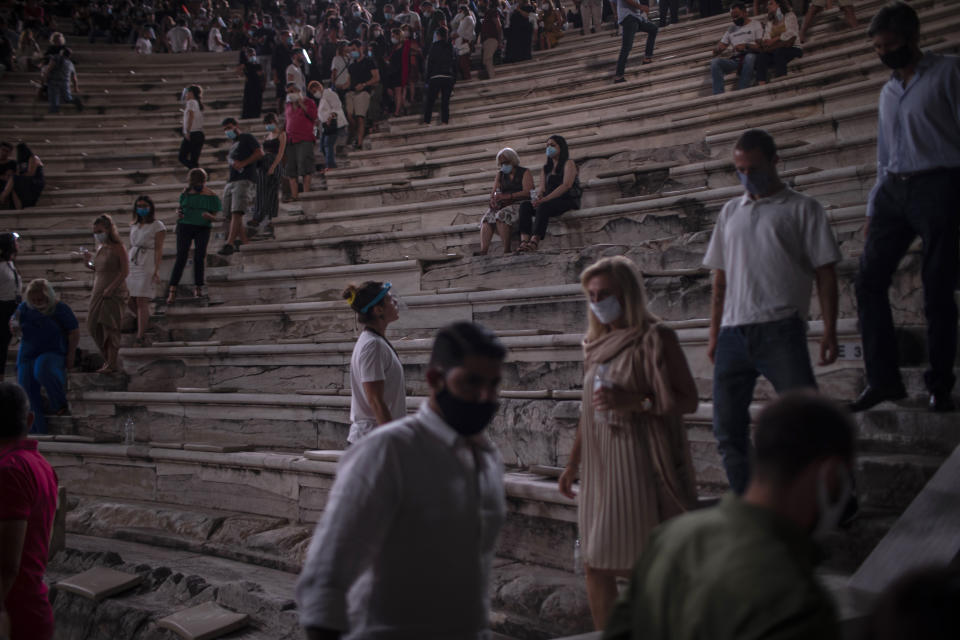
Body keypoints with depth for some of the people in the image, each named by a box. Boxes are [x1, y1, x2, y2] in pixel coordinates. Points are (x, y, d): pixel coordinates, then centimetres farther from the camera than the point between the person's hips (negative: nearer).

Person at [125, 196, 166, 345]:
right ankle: (145, 320, 33)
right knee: (130, 300, 5)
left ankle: (140, 336, -6)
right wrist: (126, 267, 18)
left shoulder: (158, 226, -3)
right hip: (132, 265, 6)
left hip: (147, 267, -6)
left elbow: (159, 250, -8)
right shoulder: (134, 225, 16)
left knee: (142, 301, -9)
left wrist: (156, 270, -16)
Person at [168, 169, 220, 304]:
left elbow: (214, 217, 1)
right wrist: (178, 215, -8)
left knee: (199, 257, -2)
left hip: (203, 228, 0)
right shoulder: (186, 194, 4)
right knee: (181, 256, -6)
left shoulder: (211, 196, 0)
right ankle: (172, 290, -8)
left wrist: (209, 216, -22)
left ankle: (198, 287, 11)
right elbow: (181, 210, 15)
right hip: (185, 226, 0)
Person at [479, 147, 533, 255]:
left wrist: (506, 196, -22)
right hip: (504, 206, 5)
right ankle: (483, 252, -40)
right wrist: (493, 199, -14)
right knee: (487, 218, -24)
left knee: (501, 215, -34)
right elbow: (494, 192, 12)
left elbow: (527, 192, -11)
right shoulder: (500, 174, 22)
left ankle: (506, 251, -37)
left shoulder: (525, 172, 4)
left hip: (521, 204, -5)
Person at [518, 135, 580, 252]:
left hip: (568, 202, -6)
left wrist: (545, 199, -22)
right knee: (524, 205, -20)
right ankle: (524, 240, -41)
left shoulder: (569, 163, 3)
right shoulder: (545, 168, 23)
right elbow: (542, 188, 12)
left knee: (543, 206, -36)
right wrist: (538, 198, -14)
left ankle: (535, 241, -49)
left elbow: (566, 185, -13)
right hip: (550, 203, 6)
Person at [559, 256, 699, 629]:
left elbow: (688, 400, -12)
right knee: (596, 566, 9)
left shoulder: (654, 339, -8)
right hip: (600, 466, 7)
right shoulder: (597, 343, 12)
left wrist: (634, 402, -22)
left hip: (639, 464, -7)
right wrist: (573, 464, 20)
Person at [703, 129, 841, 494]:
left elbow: (825, 272, 2)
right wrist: (715, 335, 14)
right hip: (733, 334, 5)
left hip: (780, 330, -4)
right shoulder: (730, 212, 21)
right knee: (728, 429, 4)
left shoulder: (802, 209, 8)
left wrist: (829, 331, -7)